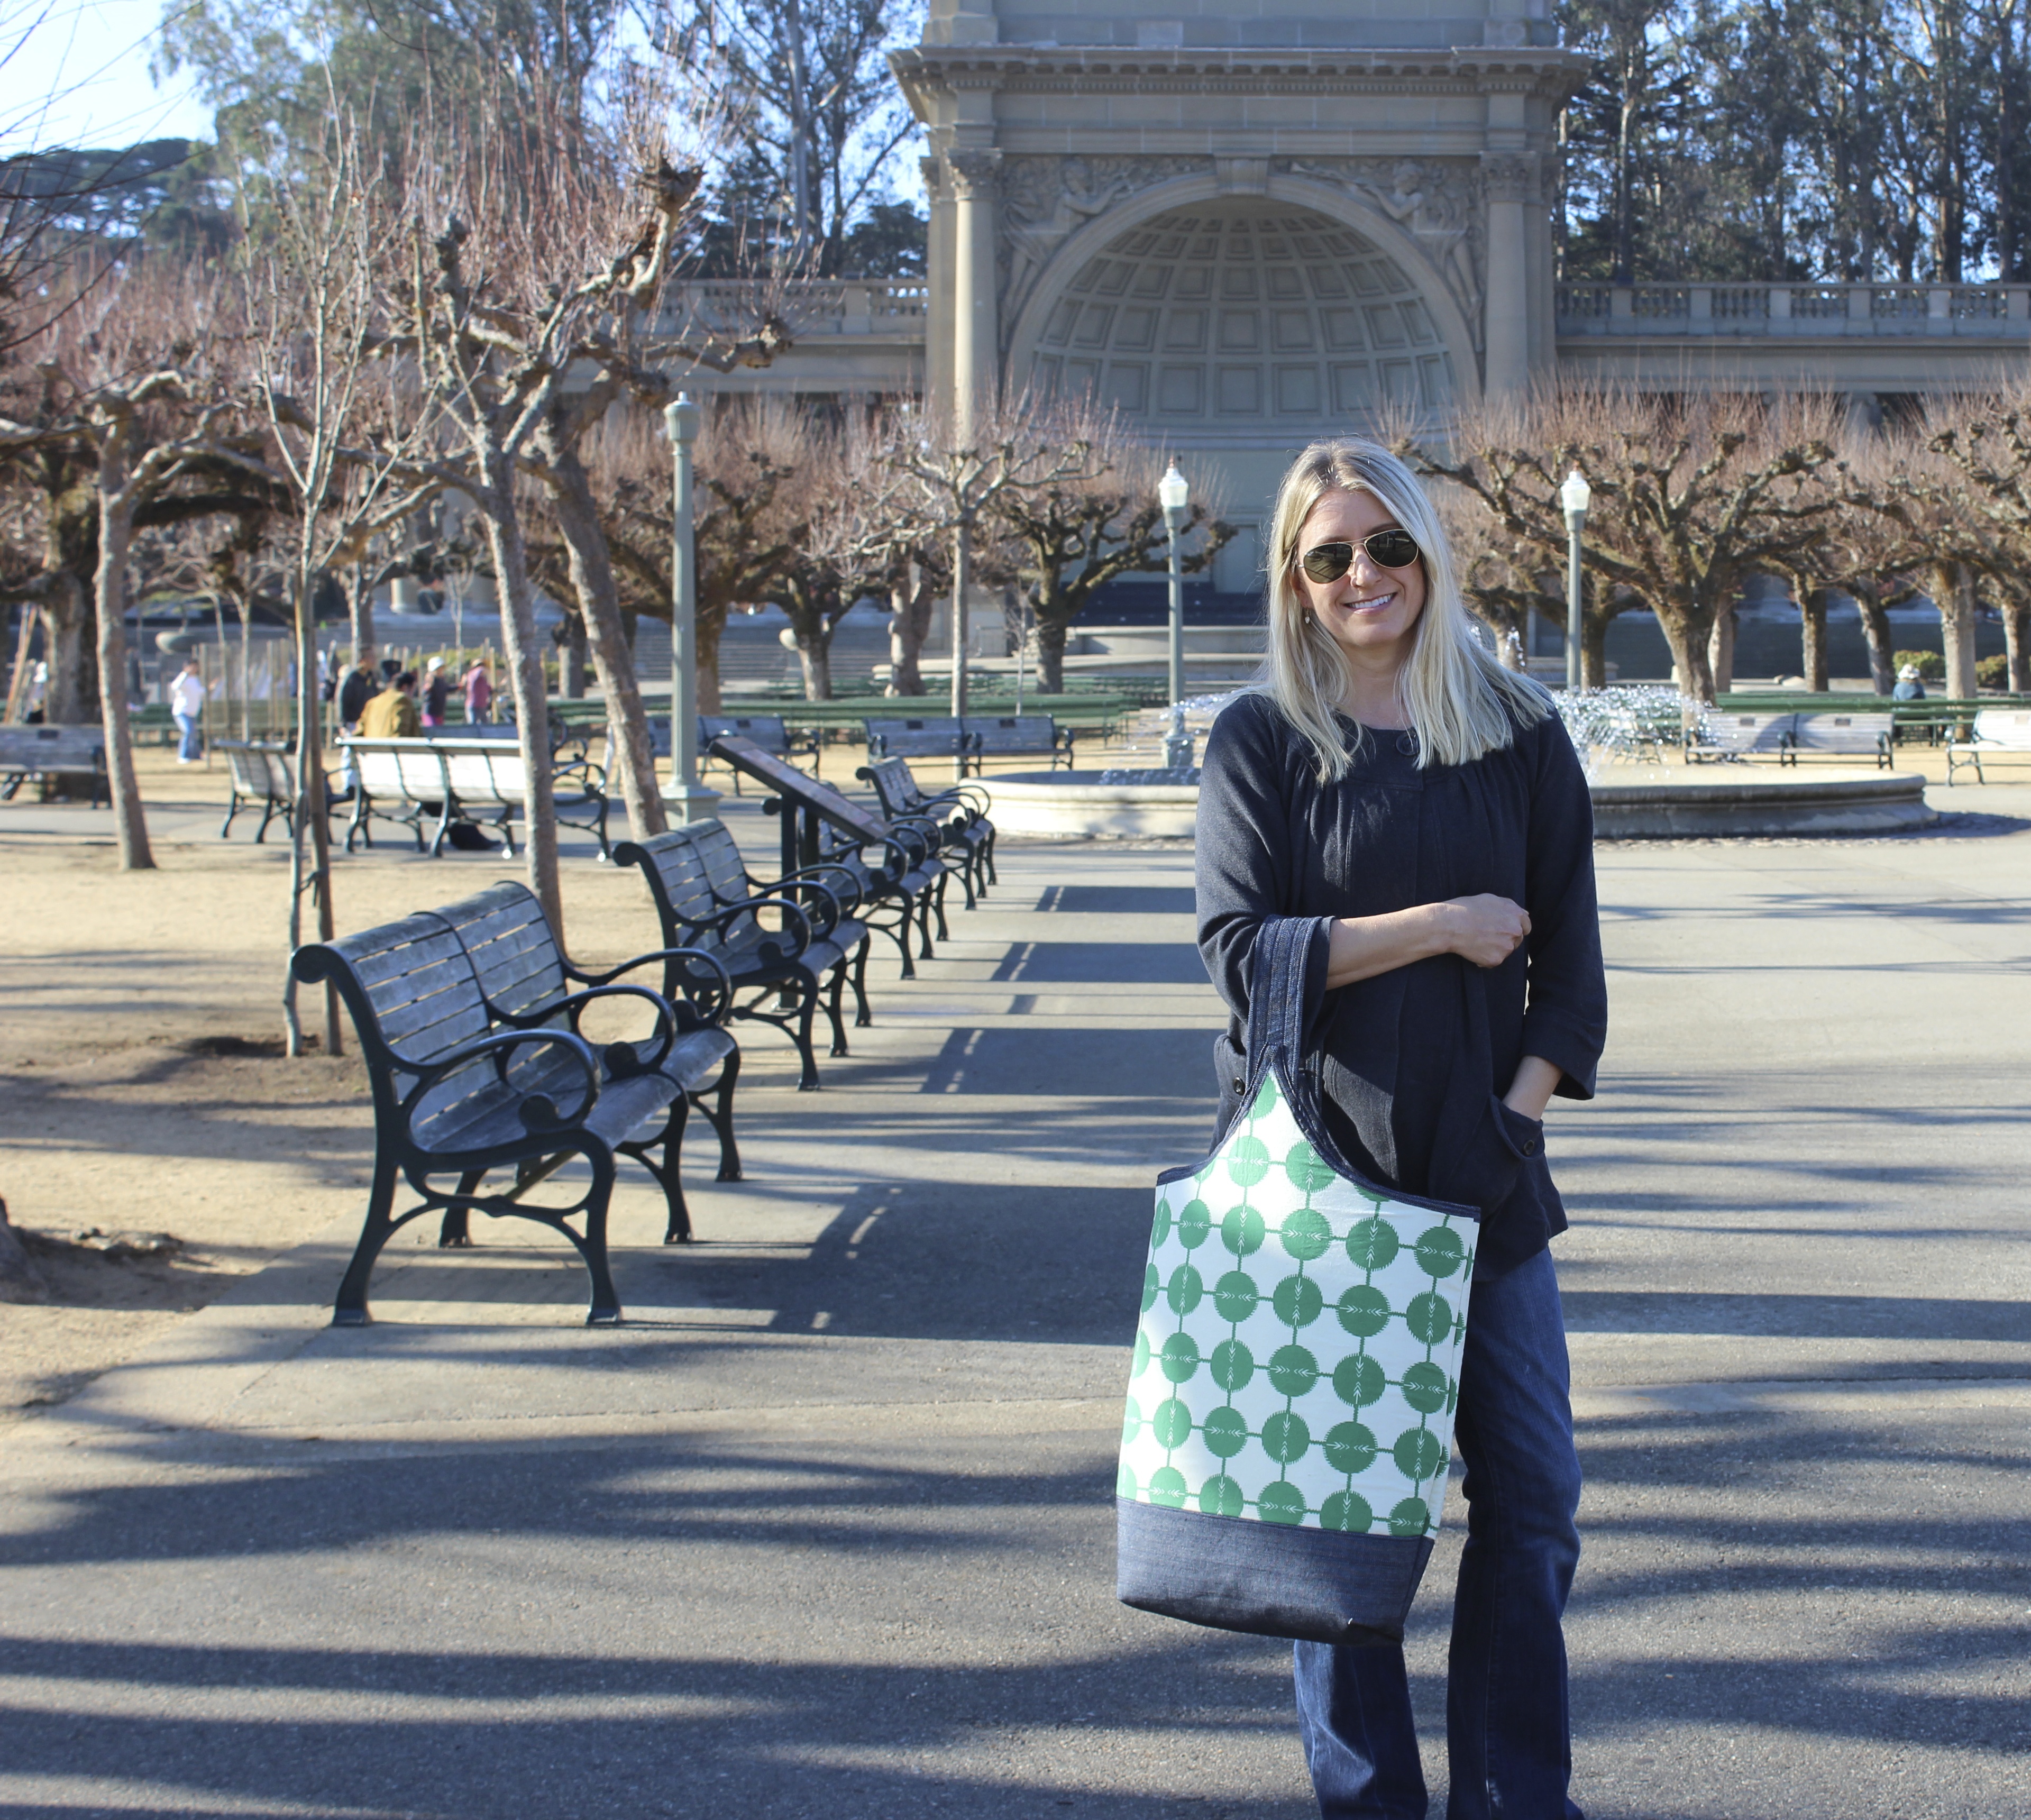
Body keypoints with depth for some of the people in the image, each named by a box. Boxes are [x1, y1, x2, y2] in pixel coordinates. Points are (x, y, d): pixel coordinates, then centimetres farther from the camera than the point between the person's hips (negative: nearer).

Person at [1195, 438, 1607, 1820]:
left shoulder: (1520, 735, 7)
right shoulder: (1262, 741, 0)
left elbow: (1571, 962, 6)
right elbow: (1242, 950, -10)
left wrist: (1517, 1112, -6)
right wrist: (1443, 926, -12)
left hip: (1483, 1173, 2)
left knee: (1534, 1496, 4)